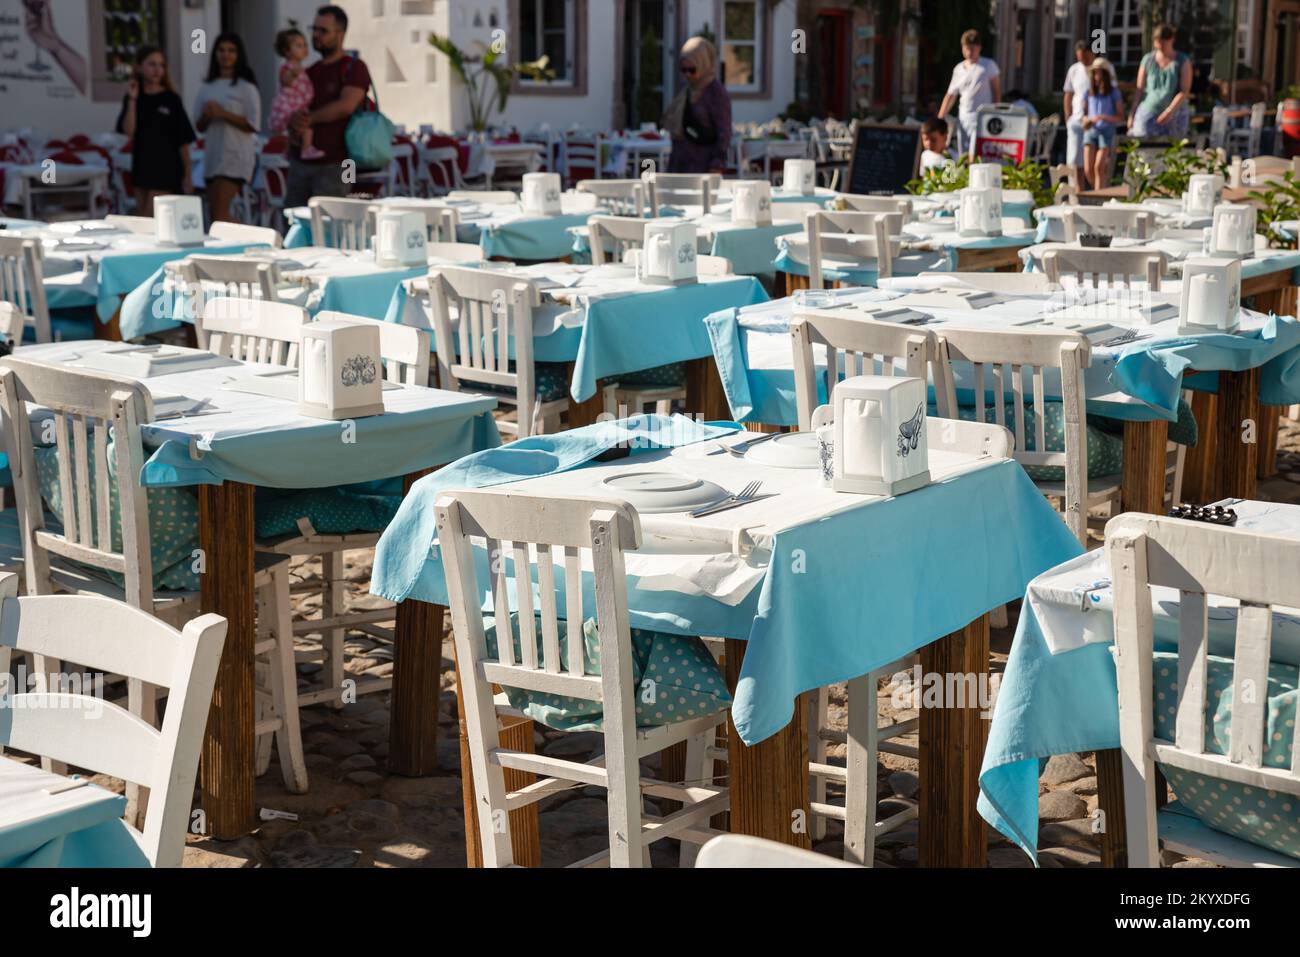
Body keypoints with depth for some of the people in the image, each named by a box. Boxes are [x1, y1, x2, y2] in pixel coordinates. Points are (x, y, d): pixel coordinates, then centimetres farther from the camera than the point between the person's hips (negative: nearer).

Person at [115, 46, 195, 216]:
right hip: (141, 166, 5)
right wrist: (132, 99, -13)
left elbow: (183, 141, -3)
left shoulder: (171, 99, -5)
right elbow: (128, 131, -7)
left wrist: (188, 174, -5)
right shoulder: (133, 98, 6)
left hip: (165, 168, -5)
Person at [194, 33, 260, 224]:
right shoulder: (207, 88, 14)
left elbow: (253, 125, -9)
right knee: (215, 214, 7)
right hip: (212, 156, 7)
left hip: (235, 156, -7)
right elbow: (199, 127, 17)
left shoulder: (246, 87, -2)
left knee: (220, 214, -15)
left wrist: (223, 114, -15)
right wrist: (206, 116, -5)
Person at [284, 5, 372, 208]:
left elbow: (346, 105, -16)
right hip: (300, 161, 6)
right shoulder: (309, 73, 20)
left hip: (333, 165, -6)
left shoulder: (354, 68, -1)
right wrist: (293, 124, -3)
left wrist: (310, 118, -8)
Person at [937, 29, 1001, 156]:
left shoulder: (989, 66, 1)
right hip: (963, 118, 5)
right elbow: (950, 95, 13)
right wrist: (939, 119, 6)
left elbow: (996, 92, 2)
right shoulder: (958, 69, 13)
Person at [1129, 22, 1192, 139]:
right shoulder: (1147, 60, 5)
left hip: (1174, 116, -1)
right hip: (1148, 113, 1)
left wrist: (1170, 111, -18)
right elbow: (1140, 89, 7)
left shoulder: (1183, 62, 0)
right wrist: (1132, 114, 0)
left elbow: (1184, 91, -7)